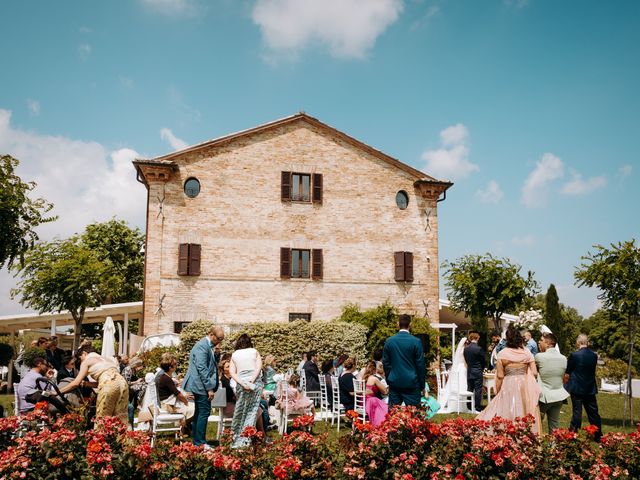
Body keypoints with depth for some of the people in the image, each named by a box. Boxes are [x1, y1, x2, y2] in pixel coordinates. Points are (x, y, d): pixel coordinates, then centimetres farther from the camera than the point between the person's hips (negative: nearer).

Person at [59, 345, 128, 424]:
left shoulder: (87, 361, 15)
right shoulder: (105, 359, 33)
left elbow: (76, 383, 9)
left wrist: (58, 391, 17)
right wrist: (86, 383, 32)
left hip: (108, 384, -6)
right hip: (122, 382, 6)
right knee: (120, 418, 6)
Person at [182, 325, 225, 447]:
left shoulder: (208, 346, 16)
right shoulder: (202, 346, -16)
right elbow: (201, 368, -21)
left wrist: (210, 387, 19)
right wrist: (209, 388, -20)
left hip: (198, 386, 10)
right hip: (200, 385, -10)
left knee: (198, 414, 12)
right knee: (204, 412, -9)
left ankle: (196, 442, 17)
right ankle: (200, 443, -5)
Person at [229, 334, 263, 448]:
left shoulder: (234, 355, 12)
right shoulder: (254, 351, 10)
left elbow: (232, 372, 0)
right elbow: (259, 366, -4)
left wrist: (242, 383, -8)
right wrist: (252, 380, -11)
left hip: (241, 384, 1)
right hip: (255, 383, -1)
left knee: (239, 411, 11)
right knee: (252, 411, 1)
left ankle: (237, 437, 14)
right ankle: (246, 439, -5)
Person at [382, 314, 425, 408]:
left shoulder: (389, 341, 1)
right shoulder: (416, 341, -8)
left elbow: (386, 363, 7)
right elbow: (420, 365, -4)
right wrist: (422, 385, 5)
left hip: (394, 383, 3)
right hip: (411, 383, -3)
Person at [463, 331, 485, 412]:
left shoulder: (466, 349, 1)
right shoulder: (479, 349, -14)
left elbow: (466, 360, 8)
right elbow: (483, 360, -4)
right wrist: (482, 369, 14)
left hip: (469, 372, 5)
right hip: (477, 372, -5)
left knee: (470, 390, 12)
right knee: (478, 390, 0)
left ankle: (469, 408, 16)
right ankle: (478, 409, 2)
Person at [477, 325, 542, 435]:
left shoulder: (502, 354, -5)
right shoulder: (527, 352, -1)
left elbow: (500, 376, -4)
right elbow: (534, 373, -4)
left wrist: (498, 392, 6)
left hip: (508, 386, -1)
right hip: (524, 386, 1)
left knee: (507, 413, 6)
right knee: (524, 412, 10)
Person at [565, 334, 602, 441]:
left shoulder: (574, 355, -14)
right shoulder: (594, 355, 0)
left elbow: (567, 374, -6)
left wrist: (566, 383, 13)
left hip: (577, 388, -4)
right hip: (590, 388, 4)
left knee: (577, 412, 0)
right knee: (593, 412, 12)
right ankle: (598, 436, 21)